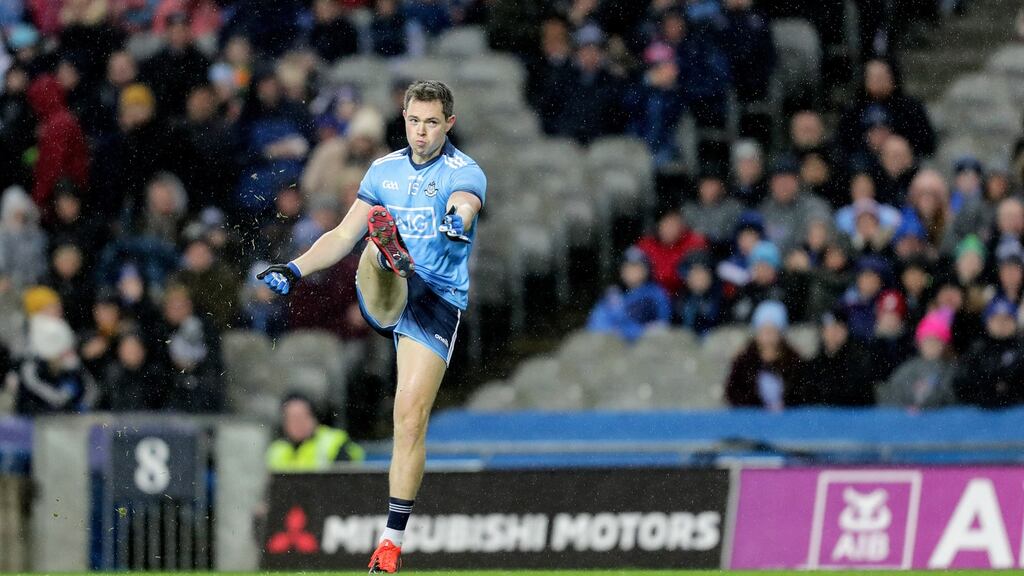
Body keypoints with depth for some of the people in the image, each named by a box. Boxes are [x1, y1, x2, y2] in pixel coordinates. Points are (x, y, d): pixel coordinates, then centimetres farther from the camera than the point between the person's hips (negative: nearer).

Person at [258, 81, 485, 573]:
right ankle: (389, 251, -70)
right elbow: (344, 235, 19)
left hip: (438, 301, -3)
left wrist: (458, 217, -48)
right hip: (381, 296, 3)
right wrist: (295, 270, 7)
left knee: (411, 417, -11)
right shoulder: (384, 170, 15)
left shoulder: (465, 173, 0)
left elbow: (465, 204, -25)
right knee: (379, 221, -29)